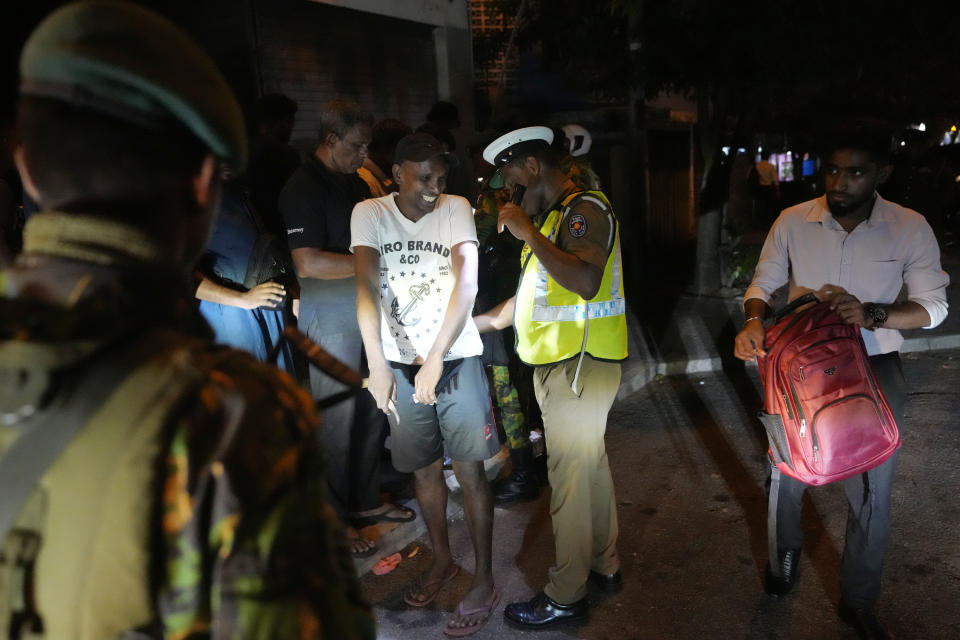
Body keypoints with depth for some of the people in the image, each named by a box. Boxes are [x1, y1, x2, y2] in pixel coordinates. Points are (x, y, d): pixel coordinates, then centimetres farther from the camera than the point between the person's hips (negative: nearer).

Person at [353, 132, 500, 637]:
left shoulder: (456, 209, -5)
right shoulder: (369, 213, -2)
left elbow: (466, 283, -16)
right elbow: (366, 287, -13)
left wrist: (435, 358, -23)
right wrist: (377, 364, -23)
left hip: (456, 359, -2)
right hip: (400, 363, 2)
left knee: (469, 471, 2)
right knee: (423, 468, 15)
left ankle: (484, 581, 17)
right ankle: (442, 560, 36)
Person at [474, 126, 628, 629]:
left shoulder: (586, 209, -14)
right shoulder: (551, 214, 16)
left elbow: (586, 282, -31)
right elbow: (533, 293, 21)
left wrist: (529, 233, -24)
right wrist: (477, 322, 20)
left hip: (580, 362, -9)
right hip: (559, 362, 9)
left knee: (570, 475, -1)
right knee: (589, 464, 18)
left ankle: (565, 596, 12)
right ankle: (603, 564, 34)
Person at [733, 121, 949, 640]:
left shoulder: (911, 229, -8)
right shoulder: (793, 221, -7)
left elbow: (932, 307, -6)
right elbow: (763, 284, -1)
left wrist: (871, 314, -25)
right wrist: (754, 321, -23)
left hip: (874, 370, 0)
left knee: (871, 494, 9)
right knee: (787, 475, 16)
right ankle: (784, 559, 46)